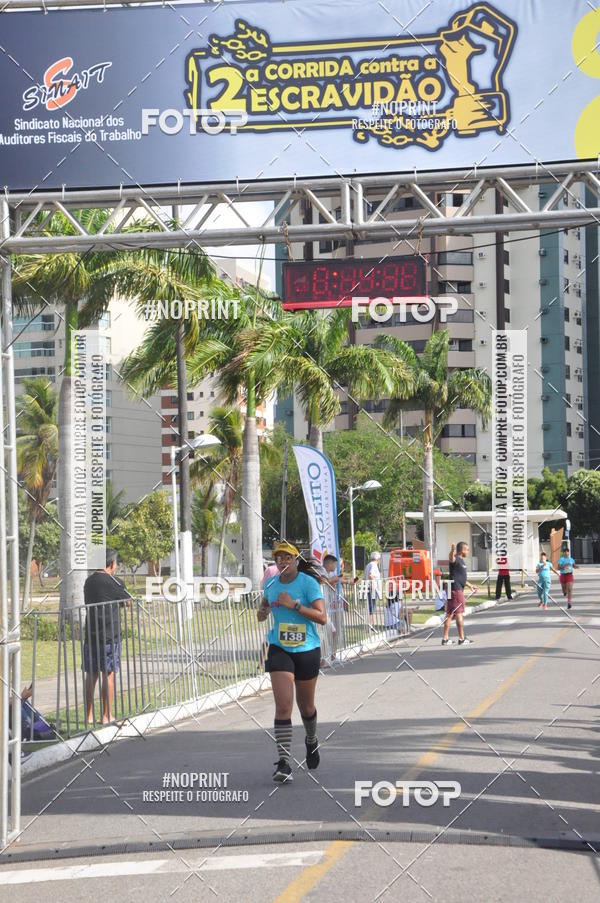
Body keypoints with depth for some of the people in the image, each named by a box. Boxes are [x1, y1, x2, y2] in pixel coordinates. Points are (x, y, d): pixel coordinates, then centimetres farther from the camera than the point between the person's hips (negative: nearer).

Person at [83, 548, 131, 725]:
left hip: (90, 634, 6)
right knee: (108, 675, 0)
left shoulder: (89, 581, 10)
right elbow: (128, 601, 3)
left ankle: (89, 715, 12)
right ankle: (107, 715, 2)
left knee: (91, 675, 10)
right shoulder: (113, 582, -9)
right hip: (109, 635, -6)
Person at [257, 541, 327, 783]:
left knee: (306, 706, 14)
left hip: (307, 650, -2)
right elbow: (266, 604, 25)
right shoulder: (272, 584, 5)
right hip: (279, 650, 2)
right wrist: (262, 613, 1)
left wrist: (294, 605, -24)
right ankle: (283, 761, -17)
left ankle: (311, 740, 46)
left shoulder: (308, 583, -10)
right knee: (283, 705, -13)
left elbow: (322, 617, -17)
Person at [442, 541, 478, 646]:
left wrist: (469, 585, 40)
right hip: (456, 590, -10)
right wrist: (452, 551, -61)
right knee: (459, 614, -5)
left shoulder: (461, 560, 18)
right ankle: (462, 639, -1)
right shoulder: (456, 559, -13)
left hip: (457, 589, 10)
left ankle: (445, 639, 10)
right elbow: (451, 558, -39)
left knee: (450, 614, 9)